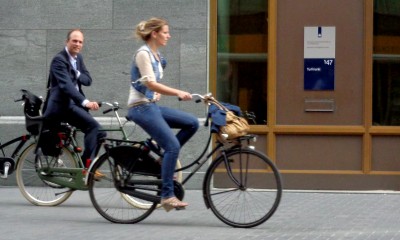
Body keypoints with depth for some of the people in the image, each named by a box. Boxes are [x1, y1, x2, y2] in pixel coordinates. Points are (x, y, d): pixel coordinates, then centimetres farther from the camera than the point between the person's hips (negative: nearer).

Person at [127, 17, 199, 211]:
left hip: (151, 105, 9)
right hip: (141, 107, -9)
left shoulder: (156, 55, 15)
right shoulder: (143, 54, -12)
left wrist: (157, 93, 10)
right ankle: (167, 196, -15)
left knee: (192, 123, -2)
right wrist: (178, 93, -28)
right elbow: (150, 84, -23)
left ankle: (164, 159, 5)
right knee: (173, 146, -17)